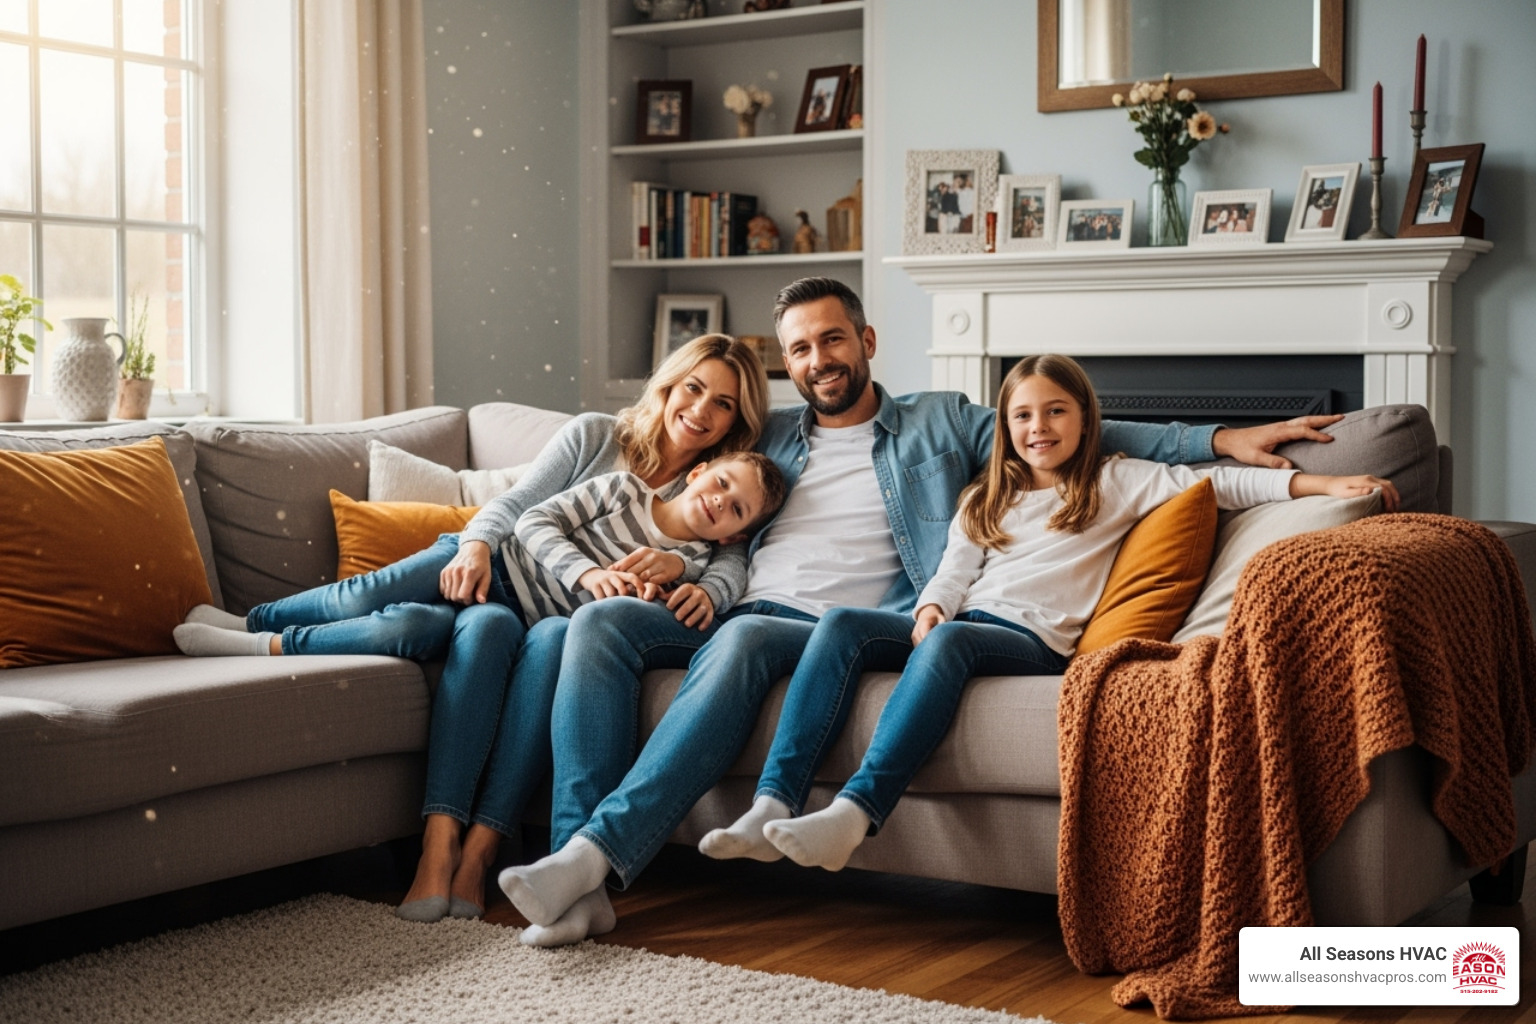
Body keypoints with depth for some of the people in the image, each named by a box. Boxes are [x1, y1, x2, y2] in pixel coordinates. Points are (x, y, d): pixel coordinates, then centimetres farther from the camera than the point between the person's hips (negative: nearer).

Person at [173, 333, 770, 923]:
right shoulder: (594, 435, 10)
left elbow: (733, 559, -3)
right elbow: (516, 503, 4)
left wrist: (704, 589, -27)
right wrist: (476, 546, -17)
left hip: (560, 610, -1)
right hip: (494, 572, 1)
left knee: (555, 639, -40)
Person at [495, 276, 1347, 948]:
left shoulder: (939, 424, 18)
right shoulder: (767, 436, 28)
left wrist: (1221, 440, 6)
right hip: (734, 610, 4)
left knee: (741, 641, -37)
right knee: (601, 621, -23)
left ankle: (600, 853, -45)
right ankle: (578, 869, -34)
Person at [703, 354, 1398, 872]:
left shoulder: (1115, 484, 15)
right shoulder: (984, 500, 30)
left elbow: (1217, 483, 6)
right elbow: (954, 571, 20)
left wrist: (1327, 484, -5)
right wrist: (931, 607, -5)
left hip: (1036, 641, -5)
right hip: (963, 621, 5)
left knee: (950, 642, -39)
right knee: (841, 625, -23)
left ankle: (856, 813, -51)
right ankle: (774, 807, -36)